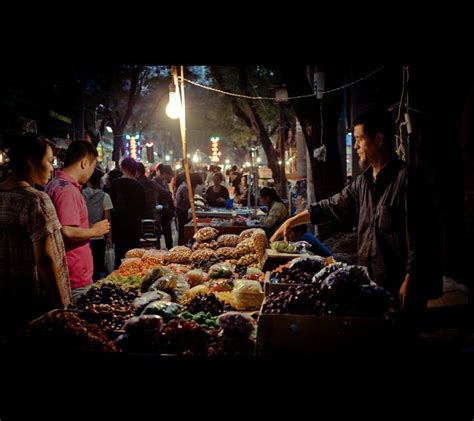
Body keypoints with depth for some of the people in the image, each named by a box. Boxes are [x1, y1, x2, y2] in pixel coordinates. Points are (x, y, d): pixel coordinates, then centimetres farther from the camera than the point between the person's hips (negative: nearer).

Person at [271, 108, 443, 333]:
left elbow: (418, 237, -17)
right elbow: (332, 206, 23)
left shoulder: (407, 178, -14)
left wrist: (409, 282, -19)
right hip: (371, 281, 8)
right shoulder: (363, 182, 11)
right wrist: (292, 221, 22)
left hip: (400, 286, -7)